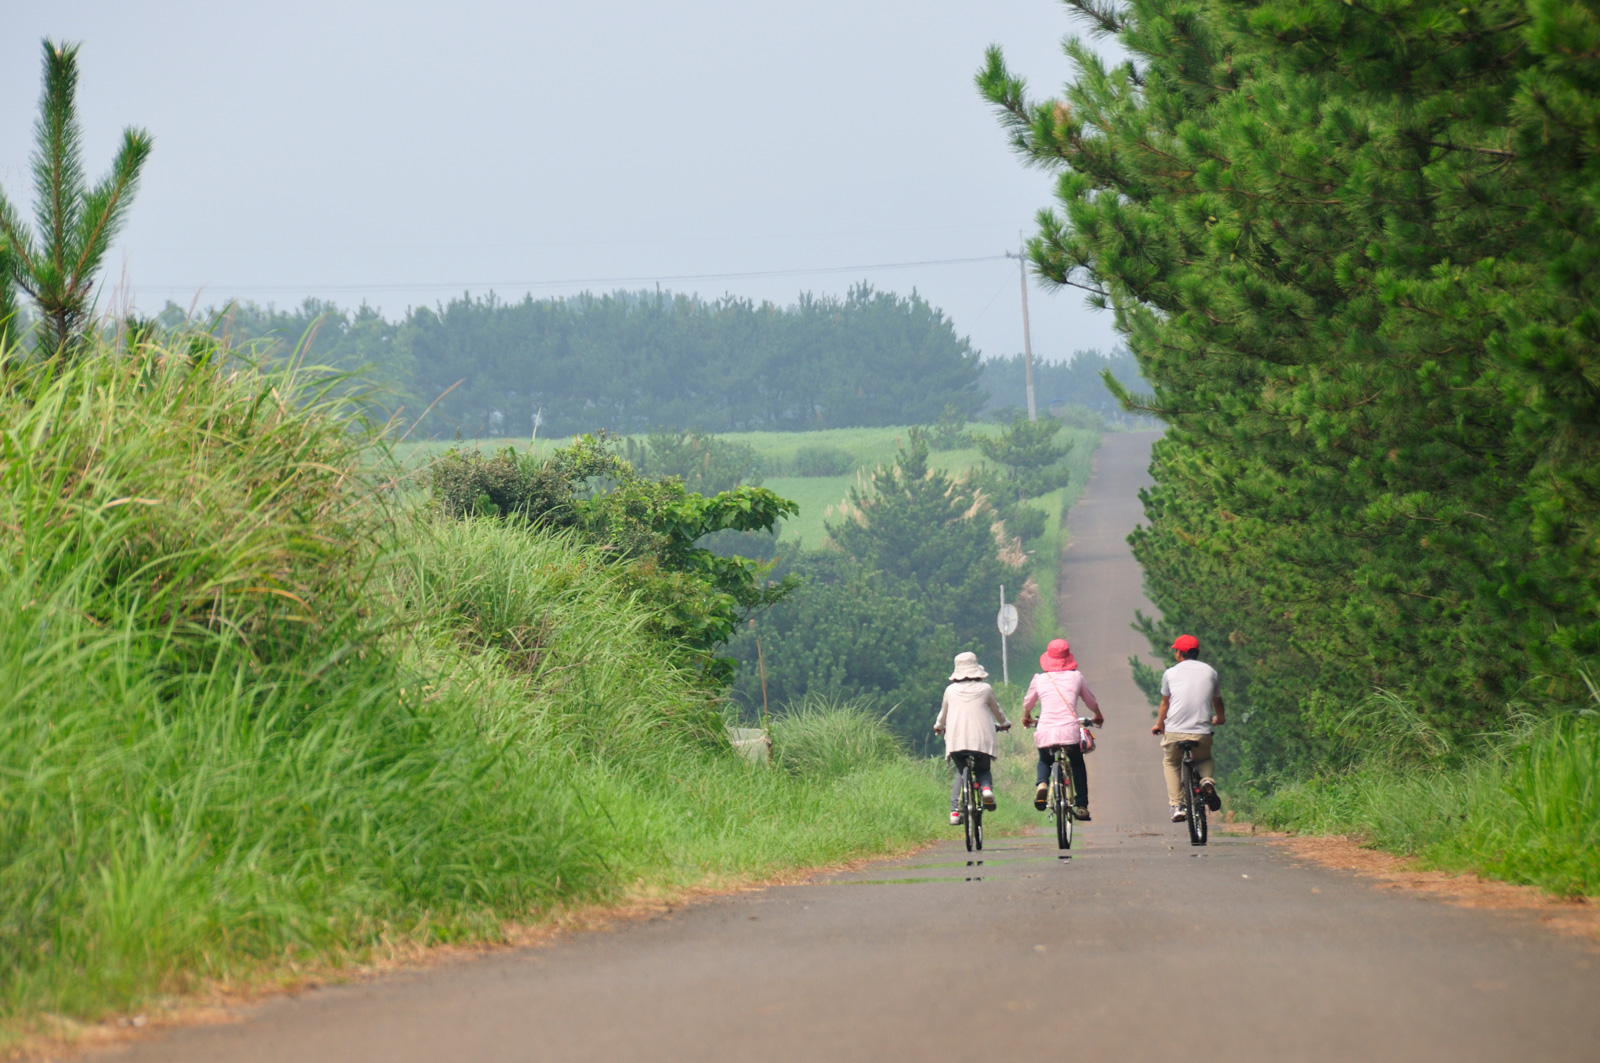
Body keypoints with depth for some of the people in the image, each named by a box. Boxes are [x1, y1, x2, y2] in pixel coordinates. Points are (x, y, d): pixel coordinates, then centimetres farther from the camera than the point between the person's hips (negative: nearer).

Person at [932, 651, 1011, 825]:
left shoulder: (950, 690, 10)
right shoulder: (985, 689, 7)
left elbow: (943, 713, 26)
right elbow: (997, 710, 23)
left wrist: (938, 727, 48)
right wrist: (1004, 724, 45)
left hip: (956, 741, 1)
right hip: (981, 740, -1)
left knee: (960, 773, 20)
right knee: (984, 770, 19)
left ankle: (955, 810, 4)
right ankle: (986, 787, -17)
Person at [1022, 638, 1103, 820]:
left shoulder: (1039, 679, 9)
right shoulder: (1076, 677, 8)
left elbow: (1028, 702, 25)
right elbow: (1091, 701, 23)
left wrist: (1026, 717, 48)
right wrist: (1098, 716, 44)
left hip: (1045, 733, 0)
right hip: (1070, 732, 0)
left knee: (1044, 761, 28)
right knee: (1077, 765, 24)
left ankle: (1041, 783, -3)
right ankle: (1082, 806, 18)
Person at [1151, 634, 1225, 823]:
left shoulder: (1170, 673, 5)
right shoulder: (1210, 671, 11)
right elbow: (1217, 700, 26)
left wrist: (1159, 724, 35)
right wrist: (1220, 719, 48)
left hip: (1175, 731, -1)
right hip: (1202, 733, 1)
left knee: (1170, 763, 25)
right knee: (1205, 761, 29)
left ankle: (1177, 806, 9)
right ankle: (1206, 779, -6)